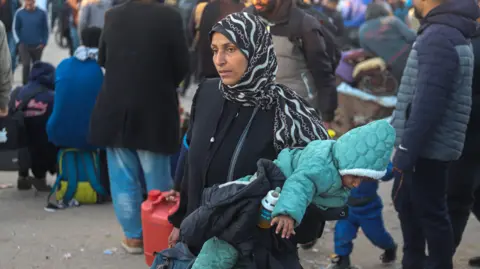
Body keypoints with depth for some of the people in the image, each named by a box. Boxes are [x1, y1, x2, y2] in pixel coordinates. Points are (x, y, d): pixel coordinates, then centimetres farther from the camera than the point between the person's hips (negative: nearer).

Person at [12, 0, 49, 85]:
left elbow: (45, 29, 2)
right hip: (24, 45, -1)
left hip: (37, 46, 1)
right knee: (26, 65, -13)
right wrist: (19, 41, -3)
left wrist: (44, 42, -5)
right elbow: (15, 29, 5)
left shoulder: (42, 13, -6)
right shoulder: (19, 13, -6)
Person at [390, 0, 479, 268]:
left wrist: (407, 150, -22)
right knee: (406, 201, 20)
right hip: (425, 145, 10)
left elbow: (429, 102, -25)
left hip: (427, 147, -10)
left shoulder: (438, 37, -20)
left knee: (430, 212, 2)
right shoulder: (449, 31, 12)